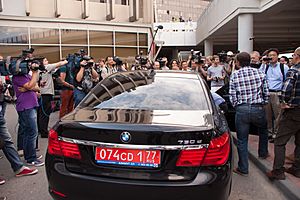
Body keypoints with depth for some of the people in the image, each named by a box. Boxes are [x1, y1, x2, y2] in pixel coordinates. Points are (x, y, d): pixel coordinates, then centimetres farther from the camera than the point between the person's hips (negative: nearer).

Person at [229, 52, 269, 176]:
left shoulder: (234, 75, -1)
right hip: (258, 109, 2)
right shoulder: (260, 73, 2)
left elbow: (232, 96, -3)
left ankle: (243, 168, 16)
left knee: (242, 140, 8)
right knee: (263, 130, 32)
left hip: (241, 110, -2)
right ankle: (263, 153, 50)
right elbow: (266, 94, 4)